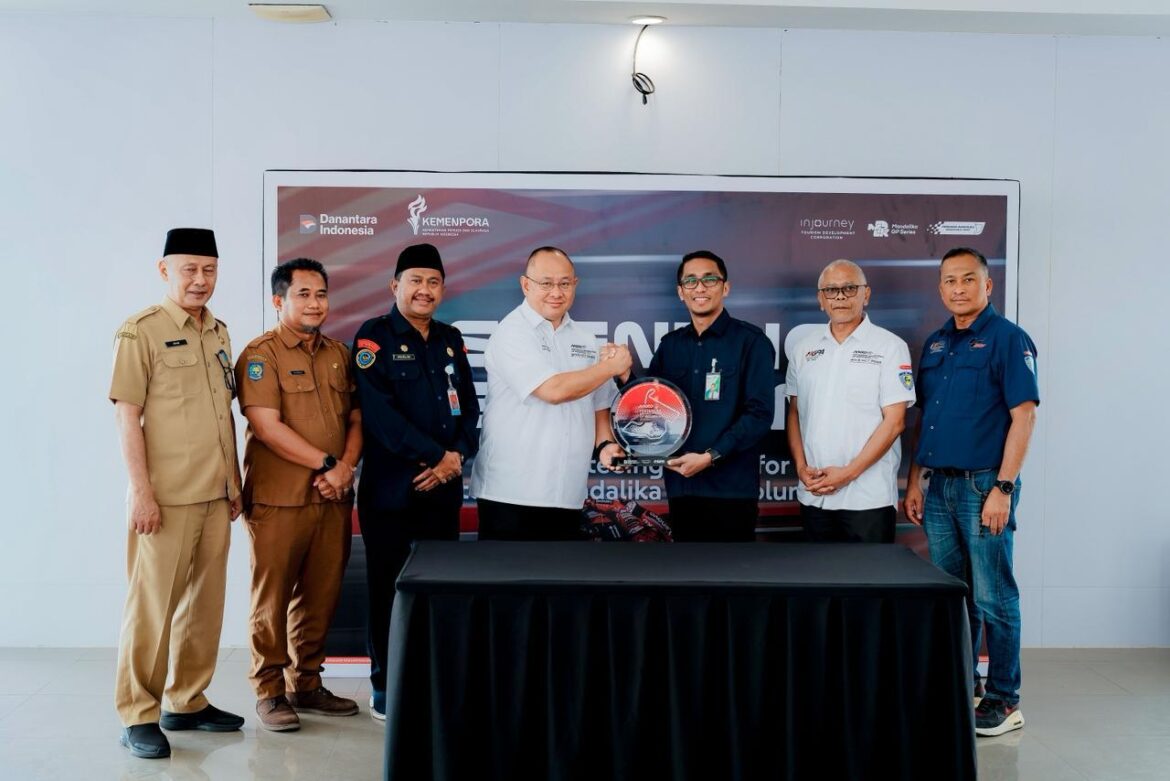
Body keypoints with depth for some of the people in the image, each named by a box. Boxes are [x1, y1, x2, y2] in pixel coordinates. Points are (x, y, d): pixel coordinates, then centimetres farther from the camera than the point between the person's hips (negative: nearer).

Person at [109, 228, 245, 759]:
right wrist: (140, 490, -15)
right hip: (166, 496, -7)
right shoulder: (140, 332, -6)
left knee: (205, 603, 12)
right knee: (152, 605, 0)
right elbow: (126, 414, -10)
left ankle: (187, 702, 24)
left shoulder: (219, 332, 13)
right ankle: (138, 715, 12)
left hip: (215, 496, 7)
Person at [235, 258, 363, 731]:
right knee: (273, 599, 2)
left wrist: (346, 466, -5)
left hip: (333, 497, 6)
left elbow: (355, 418, 13)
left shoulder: (339, 355, 15)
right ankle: (269, 692, 14)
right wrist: (325, 463, -13)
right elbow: (266, 425, -14)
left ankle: (306, 684, 24)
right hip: (278, 500, -6)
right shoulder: (261, 354, -5)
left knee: (321, 597, 11)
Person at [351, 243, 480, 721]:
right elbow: (378, 412, -14)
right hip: (391, 488, -5)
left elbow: (468, 405, 12)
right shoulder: (374, 337, -3)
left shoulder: (450, 340, 15)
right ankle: (386, 692, 14)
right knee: (390, 590, 2)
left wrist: (458, 454, -7)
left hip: (444, 488, 5)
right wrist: (435, 455, -15)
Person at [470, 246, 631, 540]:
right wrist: (611, 366, -9)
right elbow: (554, 390, -21)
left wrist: (604, 444, 1)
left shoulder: (584, 338, 13)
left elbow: (598, 404, 20)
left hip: (568, 496, 7)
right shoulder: (513, 332, -9)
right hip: (511, 494, -6)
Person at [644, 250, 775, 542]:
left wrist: (710, 457, -17)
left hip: (731, 488, -5)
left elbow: (760, 413, -10)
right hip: (680, 485, 5)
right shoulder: (670, 344, 12)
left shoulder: (751, 341, -3)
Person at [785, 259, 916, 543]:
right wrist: (801, 467, 0)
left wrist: (849, 472, -13)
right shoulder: (804, 349, 11)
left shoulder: (890, 347, -3)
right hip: (813, 495, 4)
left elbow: (894, 421, -7)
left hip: (869, 498, -4)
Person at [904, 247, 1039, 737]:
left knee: (993, 598, -1)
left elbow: (1023, 415, -12)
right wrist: (915, 481, 12)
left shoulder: (1007, 339, -6)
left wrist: (1003, 488, -17)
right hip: (940, 486, 7)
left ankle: (1004, 701, 10)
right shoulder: (935, 344, 14)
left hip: (984, 484, -6)